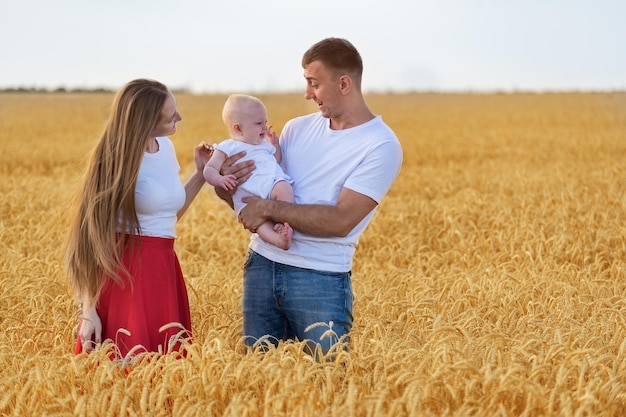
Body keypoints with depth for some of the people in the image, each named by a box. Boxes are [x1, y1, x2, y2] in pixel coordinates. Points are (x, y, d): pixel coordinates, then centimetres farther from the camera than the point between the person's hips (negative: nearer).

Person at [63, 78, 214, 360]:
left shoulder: (166, 147, 9)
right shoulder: (118, 160, -12)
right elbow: (93, 233, -14)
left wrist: (201, 174, 14)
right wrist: (89, 311, -17)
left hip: (165, 270, 7)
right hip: (124, 269, -7)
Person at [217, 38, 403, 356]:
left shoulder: (381, 146, -8)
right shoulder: (297, 129, 10)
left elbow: (341, 220, -17)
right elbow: (262, 186, 15)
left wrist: (269, 209, -17)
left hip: (320, 279, -5)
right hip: (262, 264, 5)